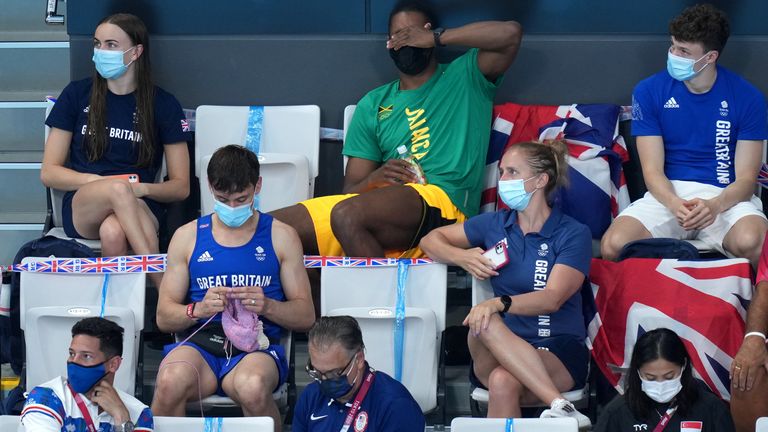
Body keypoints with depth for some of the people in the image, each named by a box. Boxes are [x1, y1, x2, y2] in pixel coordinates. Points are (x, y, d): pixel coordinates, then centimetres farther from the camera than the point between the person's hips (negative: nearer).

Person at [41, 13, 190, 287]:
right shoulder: (77, 95, 9)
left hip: (138, 209, -1)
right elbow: (48, 173, 8)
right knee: (118, 190, -37)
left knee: (113, 232, -40)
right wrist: (100, 182, -9)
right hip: (81, 208, 1)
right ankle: (165, 285, -43)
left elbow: (181, 187, 7)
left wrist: (141, 189, -14)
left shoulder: (163, 105, 6)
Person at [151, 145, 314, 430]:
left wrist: (267, 306, -10)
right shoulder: (188, 236, 15)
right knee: (170, 382, -37)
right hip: (199, 343, 1)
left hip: (256, 347, -1)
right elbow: (164, 317, 11)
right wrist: (199, 310, -11)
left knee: (252, 387, -39)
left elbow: (306, 316, 11)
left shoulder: (281, 236, 13)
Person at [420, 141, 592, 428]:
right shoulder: (495, 225, 12)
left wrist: (498, 304, -35)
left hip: (560, 351, -4)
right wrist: (462, 257, -1)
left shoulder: (574, 235, -2)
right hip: (504, 349, 4)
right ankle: (560, 406, -43)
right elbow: (431, 240, 23)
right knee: (483, 324, -35)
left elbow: (553, 299, -17)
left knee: (504, 383, -39)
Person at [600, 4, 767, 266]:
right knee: (614, 246, -30)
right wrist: (675, 204, -24)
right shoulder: (649, 92, 2)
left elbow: (745, 178, -3)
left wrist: (715, 205, -25)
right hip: (668, 194, 1)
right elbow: (653, 170, -2)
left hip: (725, 195, -1)